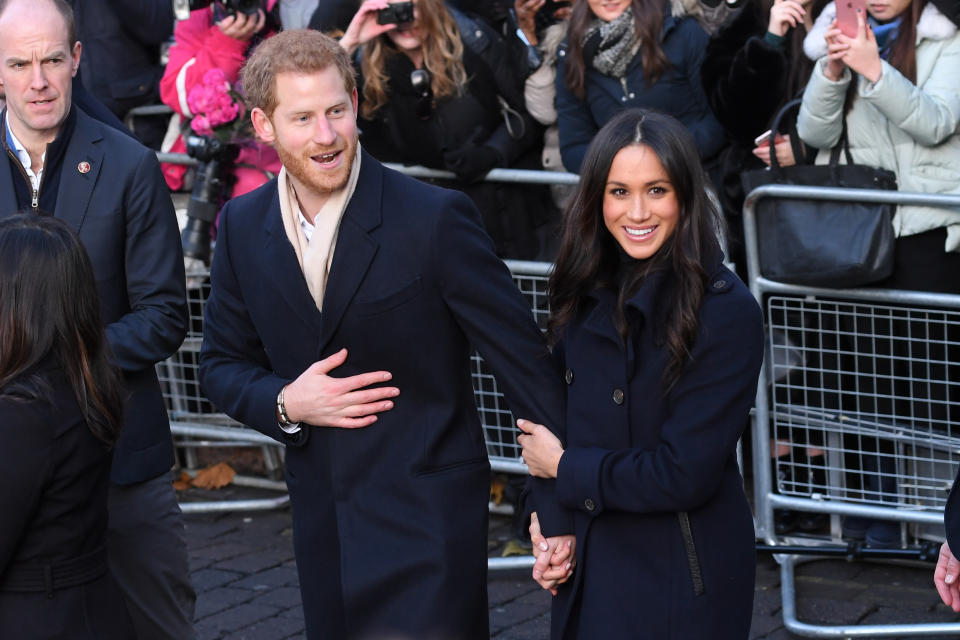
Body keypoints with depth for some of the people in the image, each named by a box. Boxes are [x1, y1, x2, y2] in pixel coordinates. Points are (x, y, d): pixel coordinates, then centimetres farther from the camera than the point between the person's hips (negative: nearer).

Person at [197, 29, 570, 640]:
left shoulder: (435, 218, -15)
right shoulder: (243, 227, 1)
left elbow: (525, 361, -11)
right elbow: (223, 363, 12)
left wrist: (559, 510, -10)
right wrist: (285, 403, -10)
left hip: (426, 518, -5)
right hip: (322, 521, 5)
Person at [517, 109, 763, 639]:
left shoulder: (727, 312, -17)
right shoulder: (586, 295, 2)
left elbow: (683, 473, -21)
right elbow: (549, 424, 9)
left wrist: (566, 468, -9)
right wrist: (544, 516, -8)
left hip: (683, 585, -5)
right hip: (588, 569, 5)